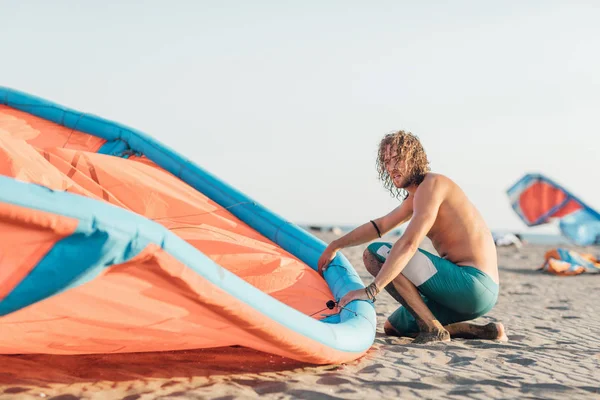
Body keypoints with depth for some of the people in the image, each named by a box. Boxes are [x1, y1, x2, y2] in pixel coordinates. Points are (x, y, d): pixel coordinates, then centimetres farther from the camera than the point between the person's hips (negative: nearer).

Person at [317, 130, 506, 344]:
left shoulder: (431, 184, -13)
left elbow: (409, 244, -25)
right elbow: (379, 226, 30)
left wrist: (370, 290, -28)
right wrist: (335, 246, 27)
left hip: (473, 283, -10)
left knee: (375, 254, -10)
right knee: (393, 326, 24)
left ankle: (433, 328, -12)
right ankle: (483, 331, 14)